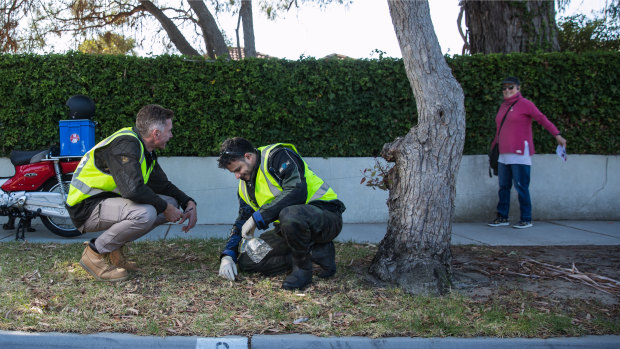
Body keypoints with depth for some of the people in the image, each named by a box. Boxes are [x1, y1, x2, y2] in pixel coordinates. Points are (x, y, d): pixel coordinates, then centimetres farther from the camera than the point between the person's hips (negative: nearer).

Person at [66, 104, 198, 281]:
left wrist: (189, 203, 4)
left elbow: (162, 185, 20)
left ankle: (114, 248, 6)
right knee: (144, 213, -33)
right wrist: (164, 207, -19)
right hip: (87, 207, -10)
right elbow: (133, 189, -34)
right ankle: (95, 252, -13)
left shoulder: (144, 149, 10)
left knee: (170, 204, 1)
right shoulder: (125, 144, -22)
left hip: (110, 200, 10)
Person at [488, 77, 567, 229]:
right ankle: (502, 217, 16)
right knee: (503, 186, 9)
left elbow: (543, 119, -11)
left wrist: (557, 135, -21)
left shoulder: (525, 104, -3)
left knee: (521, 187, -6)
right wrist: (493, 146, 28)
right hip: (504, 154, 8)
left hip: (520, 154, -8)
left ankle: (526, 219, 1)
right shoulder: (503, 106, 19)